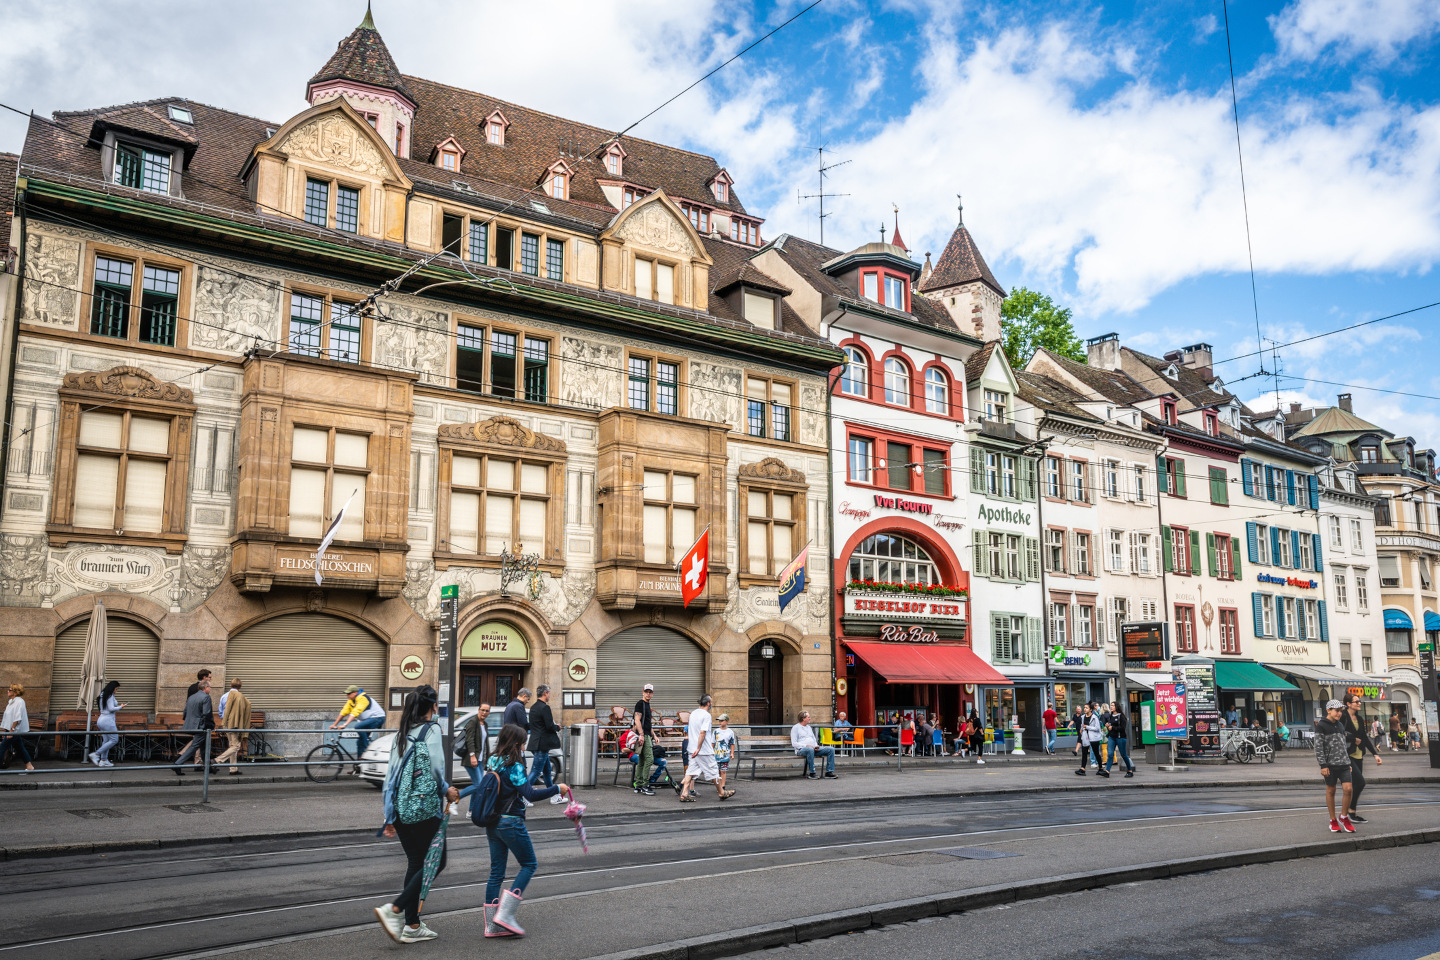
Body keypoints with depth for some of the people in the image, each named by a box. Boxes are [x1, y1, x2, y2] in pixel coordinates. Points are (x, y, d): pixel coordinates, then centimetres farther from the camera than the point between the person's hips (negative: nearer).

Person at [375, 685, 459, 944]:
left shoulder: (401, 734, 15)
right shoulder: (431, 730, -7)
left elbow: (390, 774, 15)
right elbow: (435, 768, -16)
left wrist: (390, 816, 18)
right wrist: (446, 790, 4)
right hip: (425, 807, -8)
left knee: (415, 863, 14)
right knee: (435, 862, 1)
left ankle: (412, 926, 14)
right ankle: (394, 910, -12)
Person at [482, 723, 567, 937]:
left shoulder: (492, 763, 8)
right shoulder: (514, 767, -16)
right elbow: (531, 795, -23)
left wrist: (529, 781, 30)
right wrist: (557, 789, -14)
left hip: (492, 822, 8)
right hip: (511, 823, -8)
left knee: (496, 871, 11)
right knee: (529, 864, 6)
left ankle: (492, 925, 13)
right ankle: (505, 914, -4)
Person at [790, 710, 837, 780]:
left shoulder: (809, 727, 27)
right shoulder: (795, 728, 4)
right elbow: (794, 743, -5)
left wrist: (816, 746, 3)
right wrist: (806, 745, -18)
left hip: (813, 748, 7)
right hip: (801, 749, -7)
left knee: (831, 749, -11)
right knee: (810, 750, -44)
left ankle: (829, 772, -13)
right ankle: (811, 774, -35)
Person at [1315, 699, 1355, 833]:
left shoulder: (1340, 725, 16)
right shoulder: (1321, 726, -5)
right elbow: (1318, 747, -9)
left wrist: (1348, 762, 20)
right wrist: (1323, 765, -15)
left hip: (1343, 763, 5)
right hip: (1330, 764, -5)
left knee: (1348, 789, -7)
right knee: (1330, 791, 3)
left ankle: (1343, 817, 11)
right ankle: (1333, 820, 14)